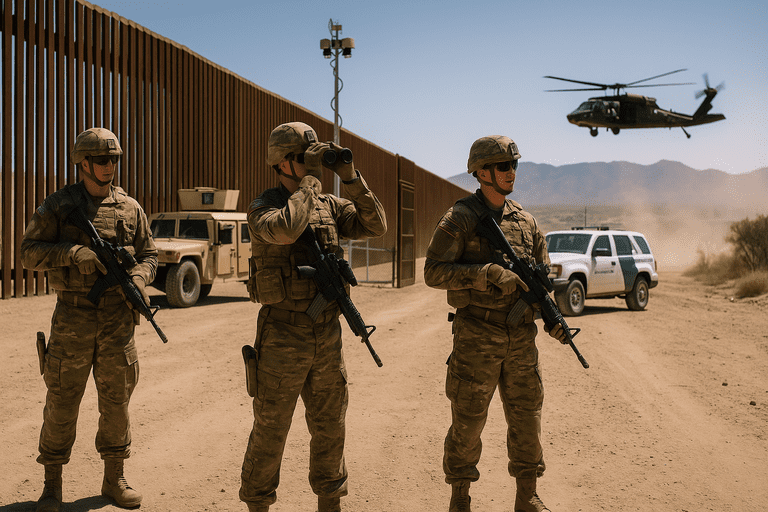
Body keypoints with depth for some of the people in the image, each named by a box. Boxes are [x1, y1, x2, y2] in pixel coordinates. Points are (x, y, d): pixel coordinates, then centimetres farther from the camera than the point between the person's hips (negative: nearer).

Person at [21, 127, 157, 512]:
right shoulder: (58, 205, -1)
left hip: (118, 319, 3)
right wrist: (73, 252, -19)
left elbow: (148, 255, 12)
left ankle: (114, 479, 21)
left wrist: (138, 278, -9)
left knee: (116, 400, 8)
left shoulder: (130, 208, 7)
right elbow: (29, 253, -4)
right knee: (62, 401, 2)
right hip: (73, 318, -2)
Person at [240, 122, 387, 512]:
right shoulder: (263, 208, -9)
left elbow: (376, 226, 1)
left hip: (328, 335, 6)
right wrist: (309, 179, -19)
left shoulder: (328, 205, 9)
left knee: (329, 427, 14)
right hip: (282, 337, -6)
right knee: (270, 430, 5)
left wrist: (350, 177, -6)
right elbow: (286, 229, -32)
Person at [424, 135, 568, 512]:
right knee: (468, 422, 3)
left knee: (526, 417, 10)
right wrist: (488, 273, -23)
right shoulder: (459, 219, -5)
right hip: (476, 338, -5)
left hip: (521, 337, 5)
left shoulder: (525, 221, 11)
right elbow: (434, 272, -14)